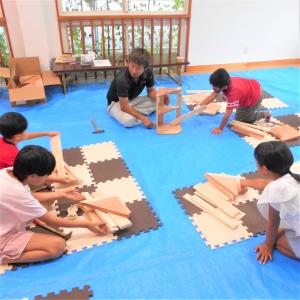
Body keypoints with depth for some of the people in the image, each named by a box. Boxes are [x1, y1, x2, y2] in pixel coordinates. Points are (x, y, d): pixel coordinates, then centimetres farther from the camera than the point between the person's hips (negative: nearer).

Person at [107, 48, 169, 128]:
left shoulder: (148, 72, -16)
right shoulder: (122, 79, -34)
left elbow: (150, 90, 0)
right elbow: (124, 106, -32)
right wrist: (143, 118, -36)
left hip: (133, 100, 6)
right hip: (116, 103, -6)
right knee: (129, 120, -38)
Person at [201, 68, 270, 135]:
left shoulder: (233, 93, -43)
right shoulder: (225, 82, -25)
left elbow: (227, 114, -36)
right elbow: (212, 95, -18)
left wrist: (220, 129, -28)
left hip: (256, 95, -7)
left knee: (240, 119, 1)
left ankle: (265, 114, 12)